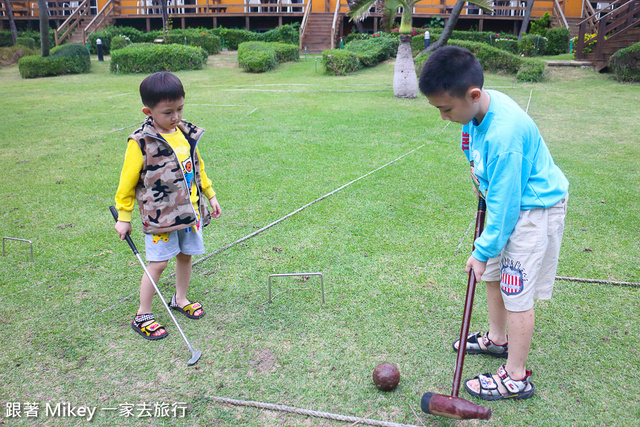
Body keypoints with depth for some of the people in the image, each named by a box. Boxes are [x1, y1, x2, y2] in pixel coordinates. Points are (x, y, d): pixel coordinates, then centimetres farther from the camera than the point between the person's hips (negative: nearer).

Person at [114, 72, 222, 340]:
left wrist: (210, 195, 20)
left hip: (190, 210, 6)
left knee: (186, 256, 15)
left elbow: (197, 166, 17)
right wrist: (123, 217, -2)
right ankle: (142, 316, 15)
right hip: (159, 215, -5)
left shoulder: (187, 133, 2)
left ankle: (180, 299, 38)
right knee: (157, 263, -2)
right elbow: (127, 181, -7)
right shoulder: (141, 142, -15)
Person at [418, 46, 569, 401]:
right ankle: (497, 339, 40)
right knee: (493, 273, 19)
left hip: (535, 208, -9)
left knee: (517, 291, -3)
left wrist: (482, 251, -18)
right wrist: (478, 173, 9)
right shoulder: (479, 107, -8)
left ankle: (516, 377, 12)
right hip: (508, 198, 9)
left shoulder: (503, 135, -35)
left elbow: (504, 205, -27)